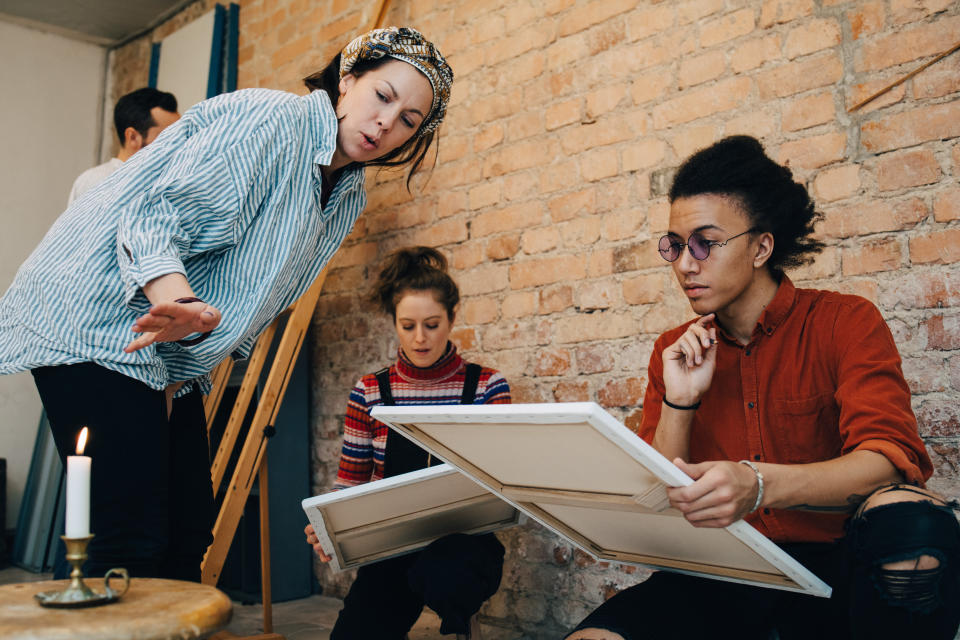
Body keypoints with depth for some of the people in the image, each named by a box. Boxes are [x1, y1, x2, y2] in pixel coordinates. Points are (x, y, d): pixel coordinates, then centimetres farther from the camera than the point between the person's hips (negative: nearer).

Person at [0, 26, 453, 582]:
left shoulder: (348, 198, 12)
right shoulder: (272, 118, -14)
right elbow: (152, 218, -20)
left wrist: (182, 366, 6)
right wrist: (182, 302, -39)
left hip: (175, 359, 9)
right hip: (103, 321, -8)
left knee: (190, 531, 8)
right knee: (133, 541, -13)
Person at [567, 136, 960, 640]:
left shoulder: (844, 322, -2)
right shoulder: (673, 354, 7)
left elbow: (889, 460, -18)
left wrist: (760, 485, -36)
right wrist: (678, 403, -12)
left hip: (832, 566, 0)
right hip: (723, 575, 1)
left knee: (910, 518, -34)